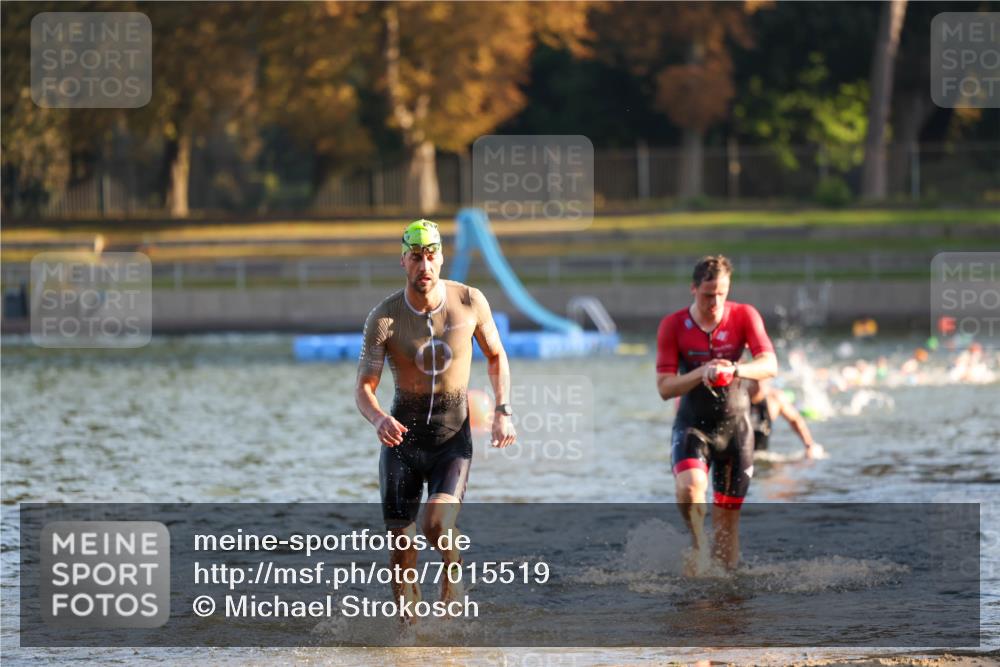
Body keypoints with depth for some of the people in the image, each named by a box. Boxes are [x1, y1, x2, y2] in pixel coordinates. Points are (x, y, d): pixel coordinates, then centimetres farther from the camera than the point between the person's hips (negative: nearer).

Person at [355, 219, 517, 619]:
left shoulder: (470, 302, -7)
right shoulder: (384, 318, -11)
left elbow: (495, 356, 10)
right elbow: (364, 387, -9)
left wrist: (503, 412, -2)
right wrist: (378, 419, -32)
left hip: (453, 437, -1)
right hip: (402, 436, 1)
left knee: (437, 524, -23)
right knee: (401, 545, 2)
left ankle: (454, 566, 10)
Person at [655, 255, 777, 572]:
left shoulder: (744, 316, -5)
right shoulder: (673, 326, -7)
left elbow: (770, 365, -16)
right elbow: (665, 387, -9)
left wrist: (733, 370, -36)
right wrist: (702, 373, -27)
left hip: (735, 424, 1)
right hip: (693, 423, -1)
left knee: (727, 515, 3)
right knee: (689, 486, -30)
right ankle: (698, 546, -6)